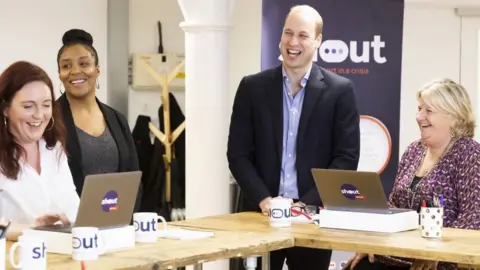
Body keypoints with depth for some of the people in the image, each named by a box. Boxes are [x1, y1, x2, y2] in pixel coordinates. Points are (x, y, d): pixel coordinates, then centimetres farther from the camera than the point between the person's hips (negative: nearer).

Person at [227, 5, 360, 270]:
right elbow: (238, 153, 2)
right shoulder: (253, 87, 4)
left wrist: (306, 203, -12)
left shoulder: (339, 90, 0)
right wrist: (263, 199, -12)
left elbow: (347, 157, -3)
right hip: (260, 212, 1)